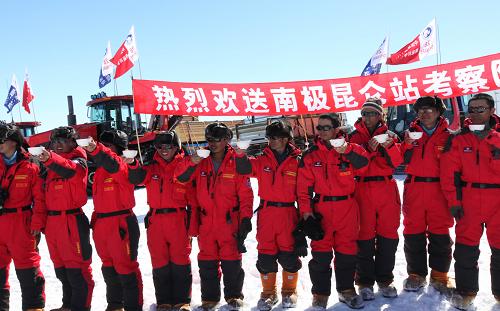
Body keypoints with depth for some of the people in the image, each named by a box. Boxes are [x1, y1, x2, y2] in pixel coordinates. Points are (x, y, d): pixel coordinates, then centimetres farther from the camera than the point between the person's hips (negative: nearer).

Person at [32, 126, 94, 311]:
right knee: (60, 268, 17)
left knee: (76, 267, -3)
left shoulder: (78, 159, -4)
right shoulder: (50, 166, 16)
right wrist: (39, 221, 12)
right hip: (52, 221, 8)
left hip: (72, 221, -8)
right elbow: (45, 196, 18)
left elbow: (72, 170, -29)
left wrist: (51, 159, -45)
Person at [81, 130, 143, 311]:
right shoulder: (100, 169, 13)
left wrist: (95, 150, -48)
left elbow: (113, 165, -35)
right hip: (101, 224, 9)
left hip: (121, 224, -8)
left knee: (125, 266, -2)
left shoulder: (123, 166, -11)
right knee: (109, 266, 19)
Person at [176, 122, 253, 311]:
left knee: (231, 261, 5)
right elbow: (181, 177, -1)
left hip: (230, 222, -3)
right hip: (206, 222, 3)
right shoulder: (201, 162, 6)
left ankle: (234, 295, 23)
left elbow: (245, 194, -4)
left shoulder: (236, 162, -4)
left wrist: (245, 218, -9)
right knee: (207, 262, 11)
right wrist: (191, 162, -18)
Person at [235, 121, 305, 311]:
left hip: (288, 214, -2)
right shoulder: (262, 161, 8)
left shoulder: (296, 161, 3)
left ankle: (289, 291, 24)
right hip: (266, 214, 2)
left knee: (289, 254, 3)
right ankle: (268, 293, 22)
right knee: (266, 255, 5)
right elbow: (244, 167, -1)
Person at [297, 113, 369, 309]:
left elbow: (363, 162, -18)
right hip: (321, 210, -1)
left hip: (347, 209, 1)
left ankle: (347, 290, 30)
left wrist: (346, 150, -34)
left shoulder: (348, 149, 2)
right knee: (321, 254, 3)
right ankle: (320, 294, 18)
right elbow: (304, 187, -2)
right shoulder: (310, 155, 2)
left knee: (347, 251, 12)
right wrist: (306, 212, -9)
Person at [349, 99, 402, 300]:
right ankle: (365, 282, 11)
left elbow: (395, 162, -3)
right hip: (363, 191, -2)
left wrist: (388, 145, -19)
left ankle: (385, 280, 20)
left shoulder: (389, 136, 12)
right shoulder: (355, 137, 7)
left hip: (387, 191, 2)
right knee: (365, 238, -1)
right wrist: (369, 149, -21)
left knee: (388, 236, 6)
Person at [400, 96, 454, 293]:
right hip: (414, 188, 1)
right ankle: (416, 274, 17)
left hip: (438, 189, -1)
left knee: (440, 234, 3)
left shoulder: (447, 135, 6)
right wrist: (408, 144, -15)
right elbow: (403, 160, 2)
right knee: (413, 232, 4)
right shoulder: (411, 132, 10)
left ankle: (439, 276, 17)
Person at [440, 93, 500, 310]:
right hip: (469, 201, 0)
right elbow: (449, 172, -1)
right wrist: (453, 201, -6)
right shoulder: (458, 139, 3)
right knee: (465, 249, 5)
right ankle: (465, 291, 19)